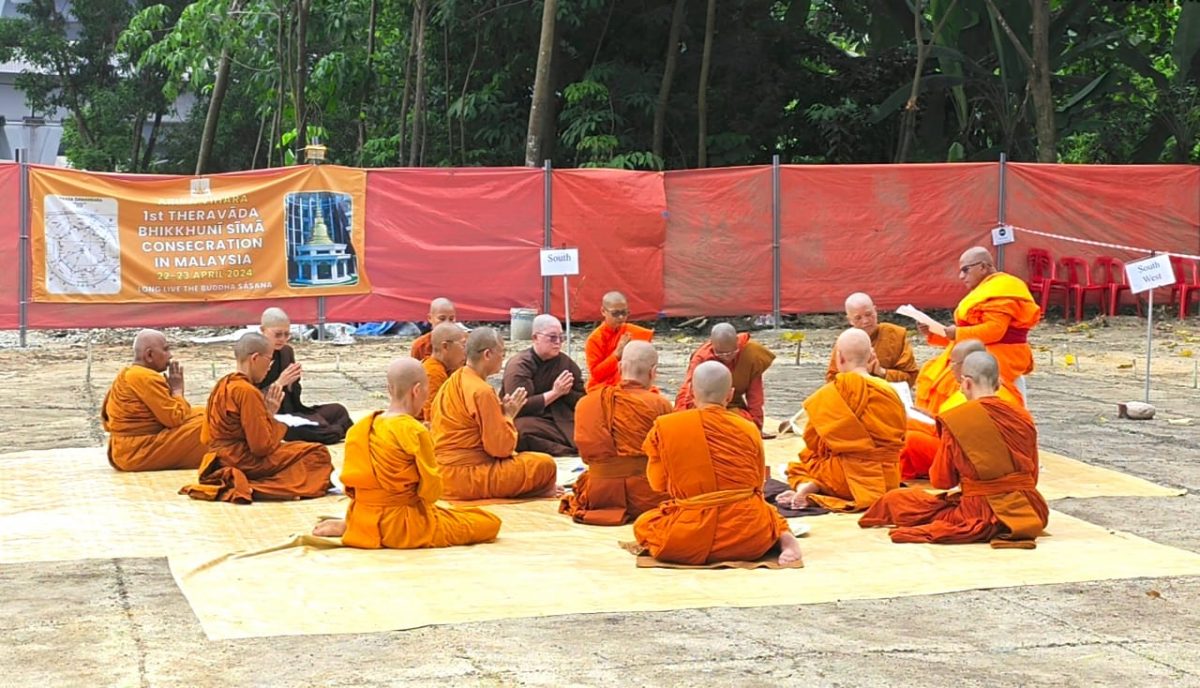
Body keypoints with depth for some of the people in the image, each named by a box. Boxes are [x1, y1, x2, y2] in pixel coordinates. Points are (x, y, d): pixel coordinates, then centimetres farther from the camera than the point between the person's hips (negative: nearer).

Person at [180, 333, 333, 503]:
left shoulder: (222, 385, 9)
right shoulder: (248, 391, -20)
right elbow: (261, 446, -22)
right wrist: (270, 414, -4)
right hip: (245, 462, -10)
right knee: (318, 453, -6)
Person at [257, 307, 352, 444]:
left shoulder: (287, 351, 9)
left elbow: (294, 399, 11)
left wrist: (291, 384, -11)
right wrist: (279, 383, -24)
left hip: (290, 412, 7)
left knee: (338, 410, -3)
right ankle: (333, 432, -6)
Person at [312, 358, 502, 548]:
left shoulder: (360, 428, 4)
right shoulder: (416, 432, -16)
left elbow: (351, 485, 7)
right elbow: (431, 491, -13)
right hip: (403, 526, -9)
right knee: (490, 524, -4)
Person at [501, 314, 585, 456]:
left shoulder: (565, 362, 8)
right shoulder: (519, 365, -7)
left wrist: (566, 392, -12)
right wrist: (555, 393, -18)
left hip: (562, 422, 3)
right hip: (528, 421, -3)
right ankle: (572, 453, -31)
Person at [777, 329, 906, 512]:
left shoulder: (831, 393, -9)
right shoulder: (891, 392, 4)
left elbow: (812, 440, -1)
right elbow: (899, 439, 11)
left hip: (849, 476, -4)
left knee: (798, 466, 18)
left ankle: (809, 486, -16)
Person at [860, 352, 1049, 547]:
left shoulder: (955, 420, -8)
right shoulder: (1023, 418, 2)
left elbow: (941, 481, 0)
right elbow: (1032, 477, 11)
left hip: (980, 512, -4)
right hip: (1031, 513, 4)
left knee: (894, 499, 5)